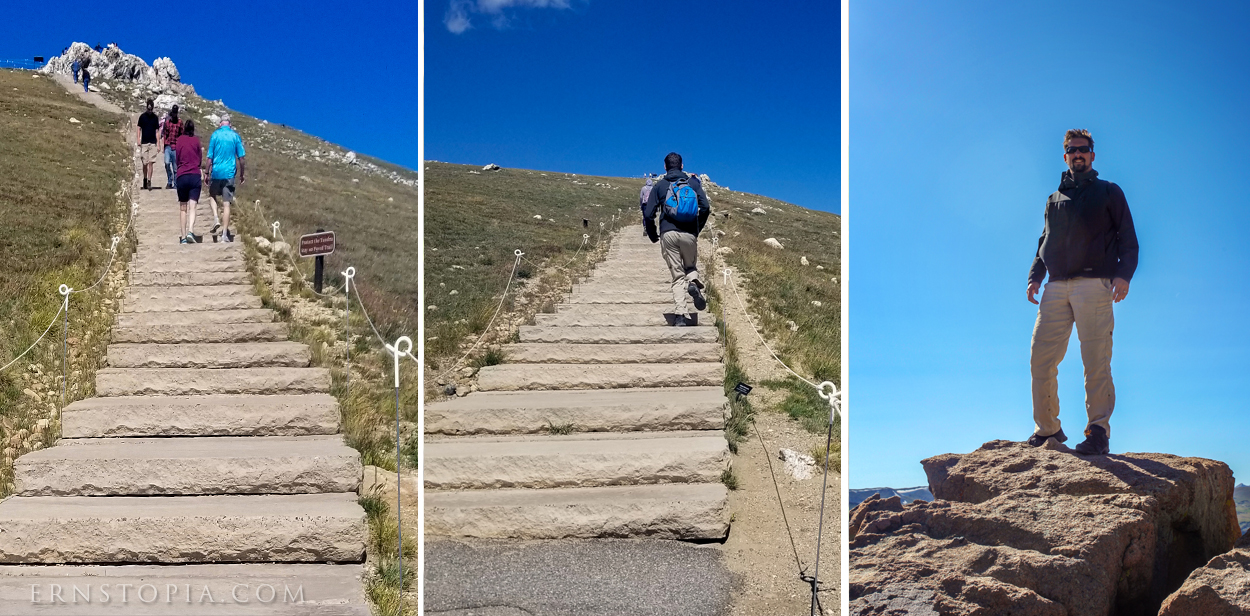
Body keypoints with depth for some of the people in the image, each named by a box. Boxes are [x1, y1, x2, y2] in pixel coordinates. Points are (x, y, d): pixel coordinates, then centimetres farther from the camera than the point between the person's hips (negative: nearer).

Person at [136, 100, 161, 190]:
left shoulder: (155, 117, 6)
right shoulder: (142, 116, 2)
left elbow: (157, 131, 9)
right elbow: (138, 128, 5)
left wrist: (158, 144, 5)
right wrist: (138, 139, -8)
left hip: (153, 143, 0)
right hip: (144, 143, 0)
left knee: (151, 163, -7)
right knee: (145, 163, 3)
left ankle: (149, 182, -7)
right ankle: (145, 180, 20)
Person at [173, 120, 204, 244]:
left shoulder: (179, 140, 7)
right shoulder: (196, 140, 5)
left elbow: (177, 159, 12)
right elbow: (200, 160, 9)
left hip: (182, 176, 1)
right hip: (195, 176, -1)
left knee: (183, 208, 10)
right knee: (192, 206, -7)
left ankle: (183, 236, 10)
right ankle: (190, 232, -27)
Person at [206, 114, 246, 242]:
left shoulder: (215, 134, -2)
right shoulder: (235, 136, 1)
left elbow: (210, 157, -1)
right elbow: (241, 158, 3)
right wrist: (242, 174, 14)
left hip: (216, 172, 0)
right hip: (229, 173, 0)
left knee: (213, 196, 24)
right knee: (226, 204, 1)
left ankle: (216, 218, 0)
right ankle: (225, 234, 0)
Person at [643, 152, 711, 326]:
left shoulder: (659, 186, 9)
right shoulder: (693, 182, 10)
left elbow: (649, 214, 3)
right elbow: (705, 207, 0)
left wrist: (653, 236, 16)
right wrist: (698, 229, 14)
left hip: (668, 234, 0)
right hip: (689, 234, 0)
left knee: (678, 276, 5)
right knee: (691, 266, 23)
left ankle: (680, 315, -8)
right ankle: (693, 282, -13)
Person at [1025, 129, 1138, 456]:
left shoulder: (1109, 193, 14)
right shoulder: (1054, 199, 25)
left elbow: (1128, 239, 8)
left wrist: (1123, 273, -10)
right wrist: (1035, 276, 8)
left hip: (1094, 285, -4)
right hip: (1056, 287, 4)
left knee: (1096, 362, -10)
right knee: (1040, 358, -4)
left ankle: (1098, 432, -8)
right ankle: (1047, 428, 7)